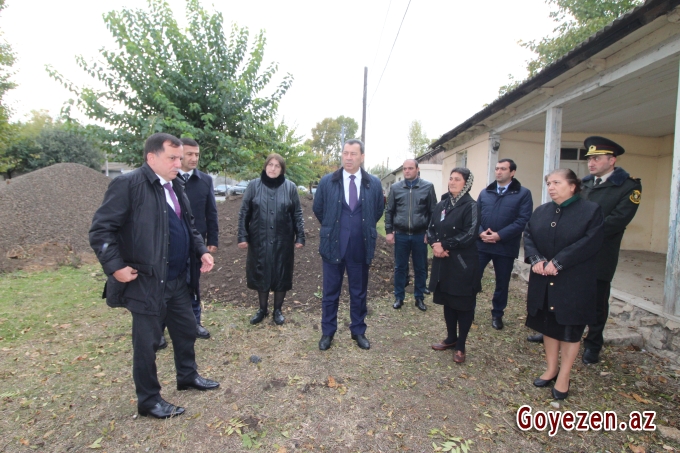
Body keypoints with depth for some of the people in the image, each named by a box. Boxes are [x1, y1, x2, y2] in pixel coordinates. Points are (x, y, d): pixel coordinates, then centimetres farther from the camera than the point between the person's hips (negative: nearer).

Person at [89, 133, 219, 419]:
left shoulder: (175, 187, 10)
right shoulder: (128, 184, -15)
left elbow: (188, 226, 18)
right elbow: (100, 230, -15)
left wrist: (201, 251, 5)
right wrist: (116, 267, -19)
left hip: (177, 278, 8)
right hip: (146, 281, -8)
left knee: (186, 329, 20)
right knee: (147, 342, 7)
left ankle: (187, 376, 42)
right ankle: (149, 401, 25)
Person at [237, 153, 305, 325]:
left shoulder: (290, 187, -1)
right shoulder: (254, 185, 0)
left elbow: (297, 214, 1)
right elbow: (244, 212, 1)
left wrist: (300, 237, -4)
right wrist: (242, 236, -5)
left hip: (283, 240, 0)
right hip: (259, 240, 1)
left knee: (281, 275, 8)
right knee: (260, 274, 11)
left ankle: (277, 310, 26)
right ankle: (262, 309, 30)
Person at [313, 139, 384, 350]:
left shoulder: (374, 184, -1)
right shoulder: (327, 181, -3)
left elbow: (379, 210, 14)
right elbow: (318, 209, 10)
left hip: (361, 246, 1)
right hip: (333, 244, -1)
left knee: (359, 292, 13)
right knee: (330, 292, 10)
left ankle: (358, 331, 29)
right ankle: (327, 332, 25)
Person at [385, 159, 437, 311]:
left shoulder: (427, 187, -1)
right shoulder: (395, 188, 3)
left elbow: (433, 212, 1)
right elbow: (389, 211, 6)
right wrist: (389, 231, -1)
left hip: (420, 235, 0)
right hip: (400, 235, 1)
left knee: (420, 269, 10)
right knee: (400, 268, 9)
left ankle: (419, 298, 25)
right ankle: (399, 297, 22)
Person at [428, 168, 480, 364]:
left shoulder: (471, 206, -9)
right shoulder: (442, 204, 10)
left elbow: (469, 235, -18)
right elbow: (431, 228, 9)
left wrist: (445, 245, -16)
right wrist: (435, 244, -11)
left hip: (463, 263, -6)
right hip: (443, 262, 6)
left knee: (463, 304, 5)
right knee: (447, 301, 15)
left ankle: (460, 346, 18)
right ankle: (451, 338, 32)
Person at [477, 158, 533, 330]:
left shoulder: (523, 193, -1)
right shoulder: (485, 192, 10)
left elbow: (523, 220, -11)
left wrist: (499, 235, -18)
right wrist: (480, 232, -13)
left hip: (505, 246, -2)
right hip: (481, 244, 2)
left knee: (502, 283, 11)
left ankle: (497, 314, 29)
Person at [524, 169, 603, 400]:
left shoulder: (591, 210, -7)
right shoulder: (541, 211, 8)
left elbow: (590, 243, -17)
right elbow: (528, 236, 3)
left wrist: (557, 262, -22)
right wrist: (536, 260, -15)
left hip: (574, 283, -5)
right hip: (544, 281, 5)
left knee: (570, 329, 8)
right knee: (548, 324, 15)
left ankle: (563, 377, 23)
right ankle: (551, 369, 32)